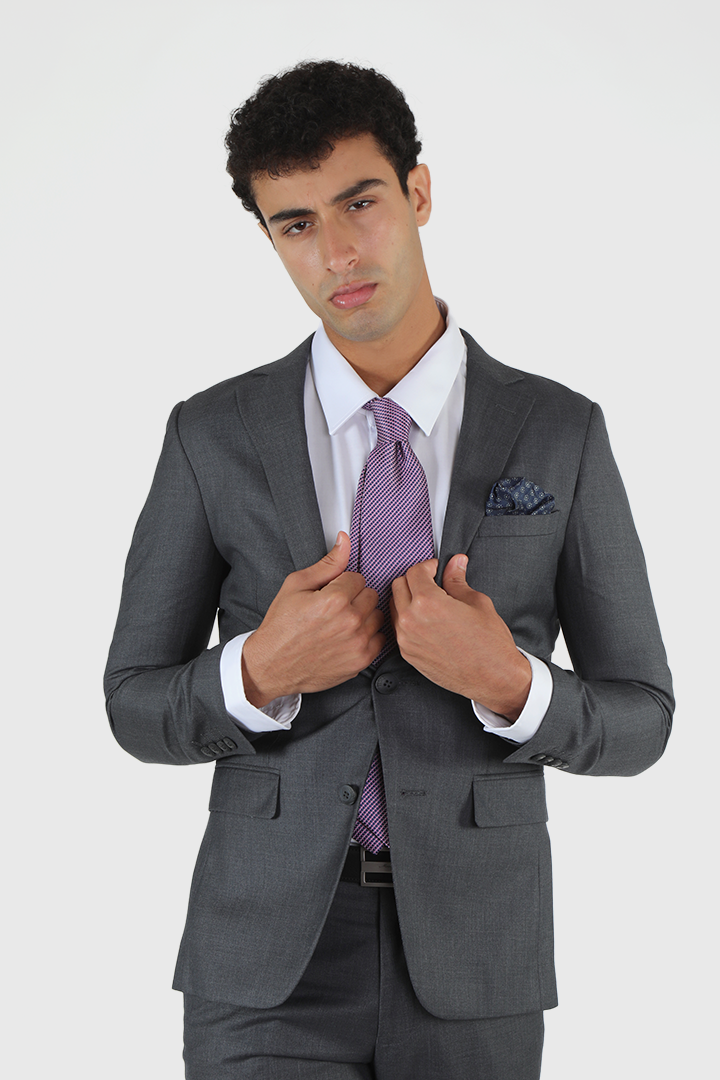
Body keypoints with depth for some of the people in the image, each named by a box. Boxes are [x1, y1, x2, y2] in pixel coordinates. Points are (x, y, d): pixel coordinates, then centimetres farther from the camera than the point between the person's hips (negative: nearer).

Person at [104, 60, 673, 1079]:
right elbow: (139, 707, 4)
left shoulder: (562, 434, -1)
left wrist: (507, 684, -19)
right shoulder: (212, 437, 0)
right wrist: (262, 672, -18)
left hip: (471, 962, 1)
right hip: (269, 957, -1)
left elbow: (637, 720, 3)